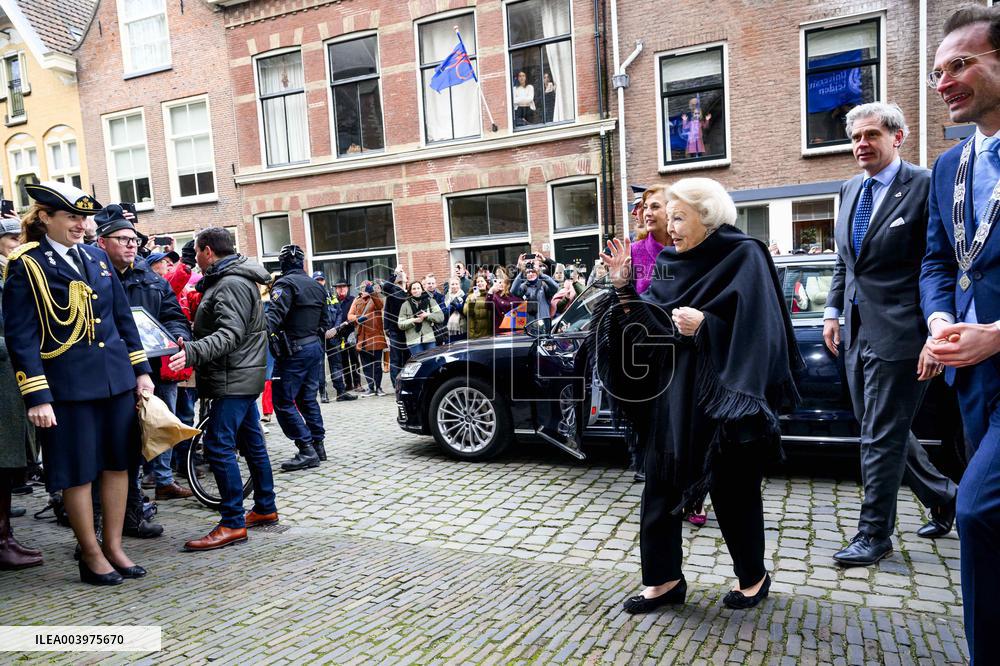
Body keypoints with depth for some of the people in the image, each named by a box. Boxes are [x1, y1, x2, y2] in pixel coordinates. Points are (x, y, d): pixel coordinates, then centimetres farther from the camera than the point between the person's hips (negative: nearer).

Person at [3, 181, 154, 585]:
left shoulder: (96, 256, 11)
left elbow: (123, 317, 14)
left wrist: (141, 370, 10)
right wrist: (37, 397, -13)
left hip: (117, 377, 5)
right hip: (68, 385, -5)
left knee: (117, 463, 11)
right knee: (79, 472, 5)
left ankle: (113, 546, 25)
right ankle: (91, 554, 21)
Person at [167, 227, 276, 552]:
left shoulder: (231, 284, -15)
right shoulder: (226, 281, 19)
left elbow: (230, 334, -27)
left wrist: (192, 352, -37)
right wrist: (189, 348, 18)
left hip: (234, 378, -11)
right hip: (242, 376, 11)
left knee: (218, 445, -11)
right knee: (252, 442, 15)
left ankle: (232, 524, -7)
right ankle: (265, 509, 25)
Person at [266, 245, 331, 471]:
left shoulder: (285, 284, -10)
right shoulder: (316, 286, 13)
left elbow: (274, 316, -25)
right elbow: (325, 321, 18)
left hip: (293, 351, -8)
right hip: (315, 348, 8)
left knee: (283, 402, -3)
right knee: (308, 399, 16)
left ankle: (306, 450, -6)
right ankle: (318, 444, 20)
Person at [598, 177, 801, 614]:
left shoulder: (744, 257, -7)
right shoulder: (668, 263, 9)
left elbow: (757, 328, -15)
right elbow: (646, 326, 5)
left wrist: (704, 325, -25)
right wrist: (624, 288, -6)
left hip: (722, 394, -5)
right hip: (672, 394, 6)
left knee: (733, 489, 8)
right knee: (661, 484, 7)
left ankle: (753, 576, 30)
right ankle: (665, 579, 21)